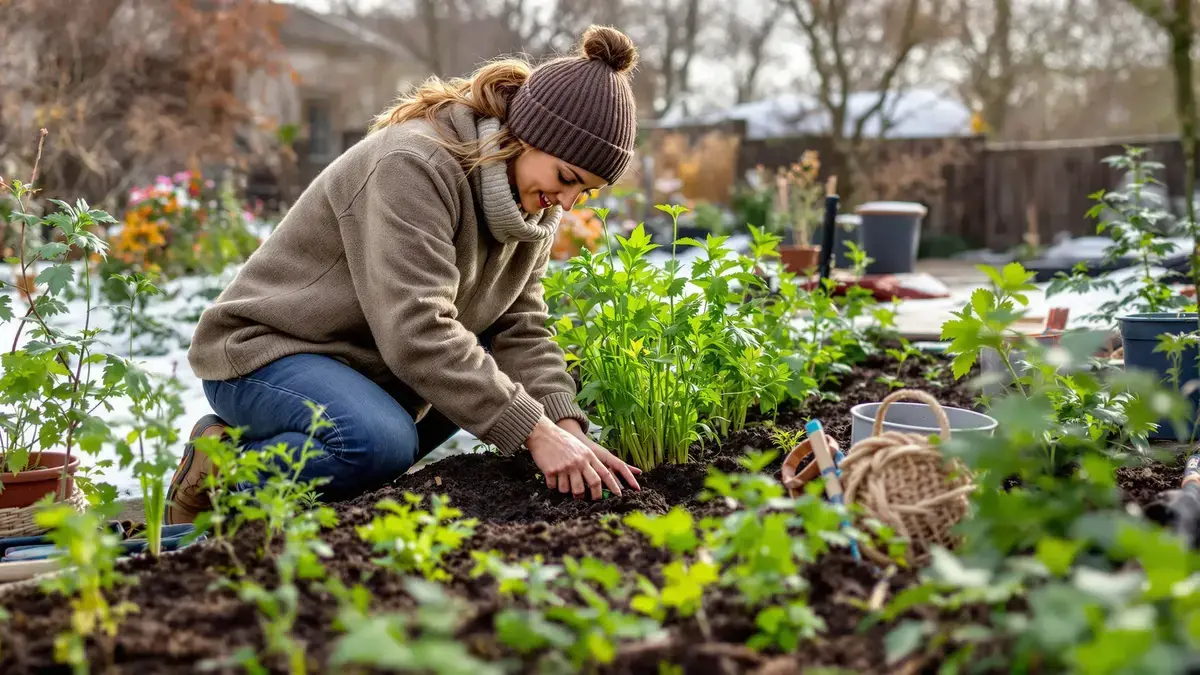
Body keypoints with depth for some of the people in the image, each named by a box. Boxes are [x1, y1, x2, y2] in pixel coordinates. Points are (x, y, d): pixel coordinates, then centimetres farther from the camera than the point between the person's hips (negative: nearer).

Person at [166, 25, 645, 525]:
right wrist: (534, 431, -34)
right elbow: (417, 332, -34)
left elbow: (519, 328, -4)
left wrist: (567, 428, -21)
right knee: (382, 441, -34)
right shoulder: (412, 164, -26)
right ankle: (217, 469, -6)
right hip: (265, 350, -9)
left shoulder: (530, 199, 0)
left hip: (367, 364, 9)